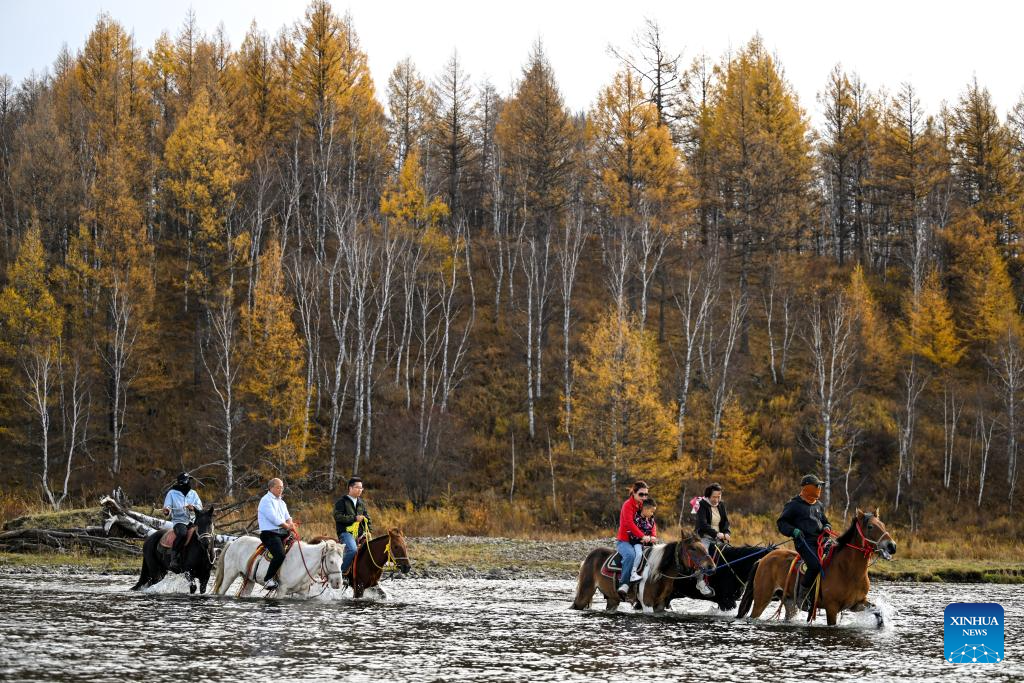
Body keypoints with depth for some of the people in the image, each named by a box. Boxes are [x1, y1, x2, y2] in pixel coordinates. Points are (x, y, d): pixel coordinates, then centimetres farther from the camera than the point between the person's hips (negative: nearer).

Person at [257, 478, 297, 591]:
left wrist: (290, 523, -6)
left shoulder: (281, 502, 23)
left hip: (282, 533, 9)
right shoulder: (266, 500, -5)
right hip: (269, 533, -9)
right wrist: (287, 526, -7)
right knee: (280, 554, -29)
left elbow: (287, 517, 18)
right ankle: (268, 580, -20)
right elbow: (273, 518, -14)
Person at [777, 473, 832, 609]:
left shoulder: (819, 505, 22)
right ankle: (801, 596, -17)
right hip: (804, 541, -7)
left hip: (820, 540, 7)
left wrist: (827, 527, 9)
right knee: (815, 565, -30)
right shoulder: (794, 505, 2)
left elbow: (825, 521, 34)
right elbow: (782, 523, 3)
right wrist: (793, 531, -15)